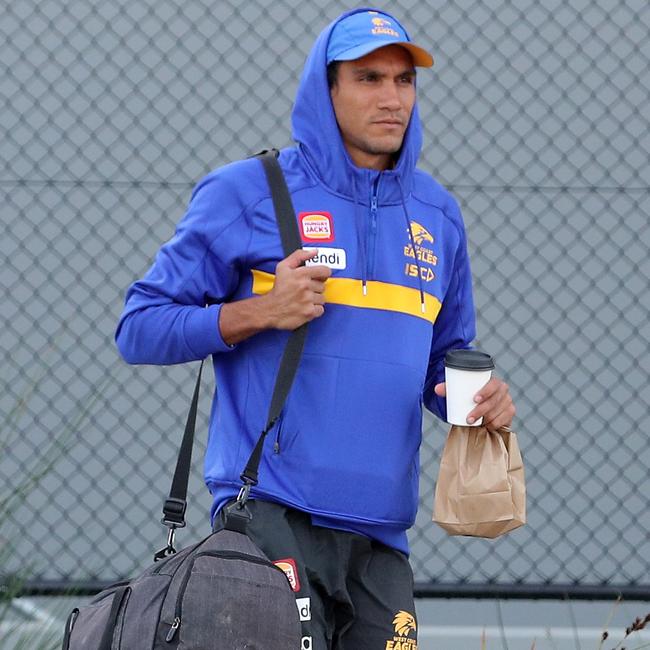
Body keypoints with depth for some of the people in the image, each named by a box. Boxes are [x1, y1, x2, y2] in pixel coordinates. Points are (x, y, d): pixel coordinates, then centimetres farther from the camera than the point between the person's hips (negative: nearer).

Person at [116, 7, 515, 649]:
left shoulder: (437, 215, 17)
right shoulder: (246, 193, 1)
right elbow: (139, 328, 1)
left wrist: (481, 396, 4)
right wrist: (256, 313, -13)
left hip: (382, 535, 6)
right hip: (271, 517, -5)